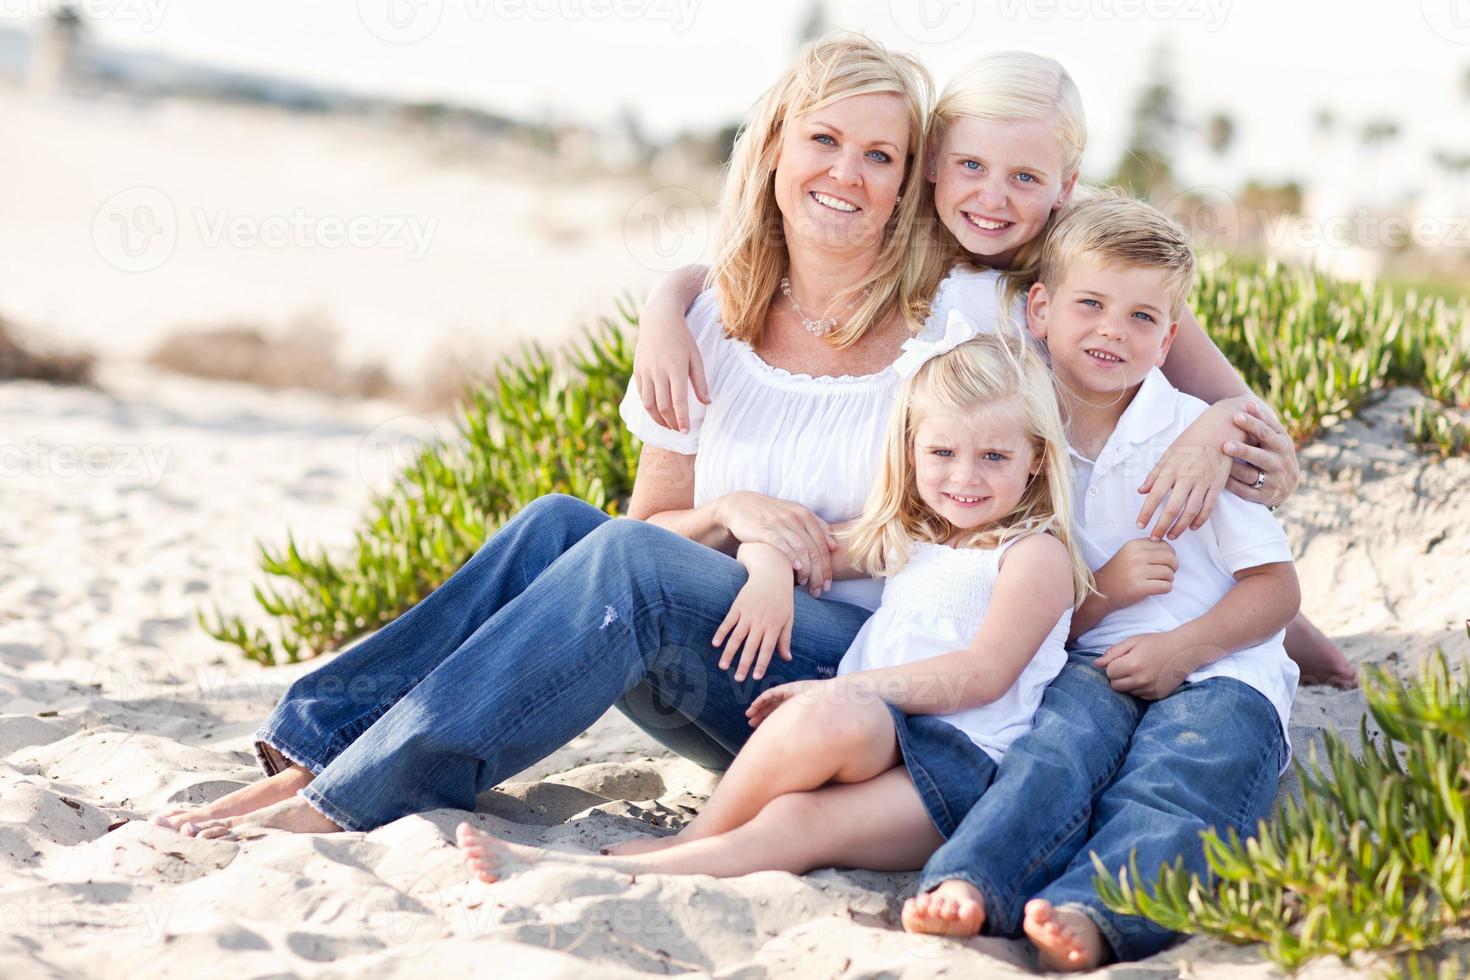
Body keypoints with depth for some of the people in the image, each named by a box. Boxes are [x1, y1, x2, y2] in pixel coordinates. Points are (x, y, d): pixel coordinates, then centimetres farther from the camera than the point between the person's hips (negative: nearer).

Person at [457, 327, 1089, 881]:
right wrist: (771, 569, 3)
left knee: (828, 721, -36)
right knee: (796, 822, -30)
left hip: (967, 762, -6)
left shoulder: (1035, 554, 4)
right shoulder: (900, 538, 25)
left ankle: (691, 844, -21)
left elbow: (983, 675, -10)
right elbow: (766, 542, 29)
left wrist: (841, 691, -14)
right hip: (879, 743, 6)